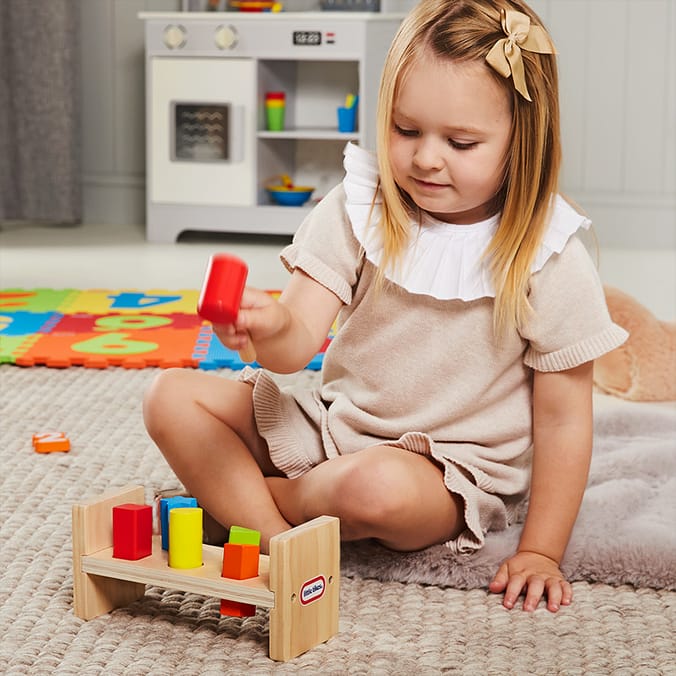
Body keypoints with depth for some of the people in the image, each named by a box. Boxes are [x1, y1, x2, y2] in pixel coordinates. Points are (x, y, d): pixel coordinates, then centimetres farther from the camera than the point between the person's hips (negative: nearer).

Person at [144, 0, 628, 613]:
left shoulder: (550, 262, -13)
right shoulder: (358, 211, -6)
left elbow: (563, 418, -8)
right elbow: (299, 344, -14)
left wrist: (540, 552, -11)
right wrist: (271, 328, -40)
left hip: (451, 469, -4)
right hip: (336, 422, 4)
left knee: (377, 489, -38)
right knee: (174, 397, -9)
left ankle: (235, 493, -7)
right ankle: (278, 543, -24)